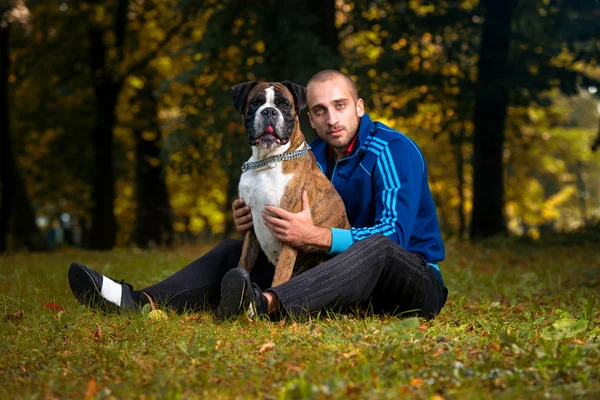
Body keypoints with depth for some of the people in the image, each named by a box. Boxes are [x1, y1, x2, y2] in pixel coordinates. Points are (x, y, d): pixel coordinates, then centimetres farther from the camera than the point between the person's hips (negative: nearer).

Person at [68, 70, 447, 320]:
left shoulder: (393, 150, -14)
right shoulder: (313, 158, 7)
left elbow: (395, 233, -26)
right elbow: (291, 235, 10)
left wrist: (316, 236, -35)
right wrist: (256, 224, -13)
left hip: (417, 280, -6)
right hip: (344, 277, 7)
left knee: (378, 247, -41)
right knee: (236, 249, 1)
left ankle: (263, 304, -60)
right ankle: (142, 301, -21)